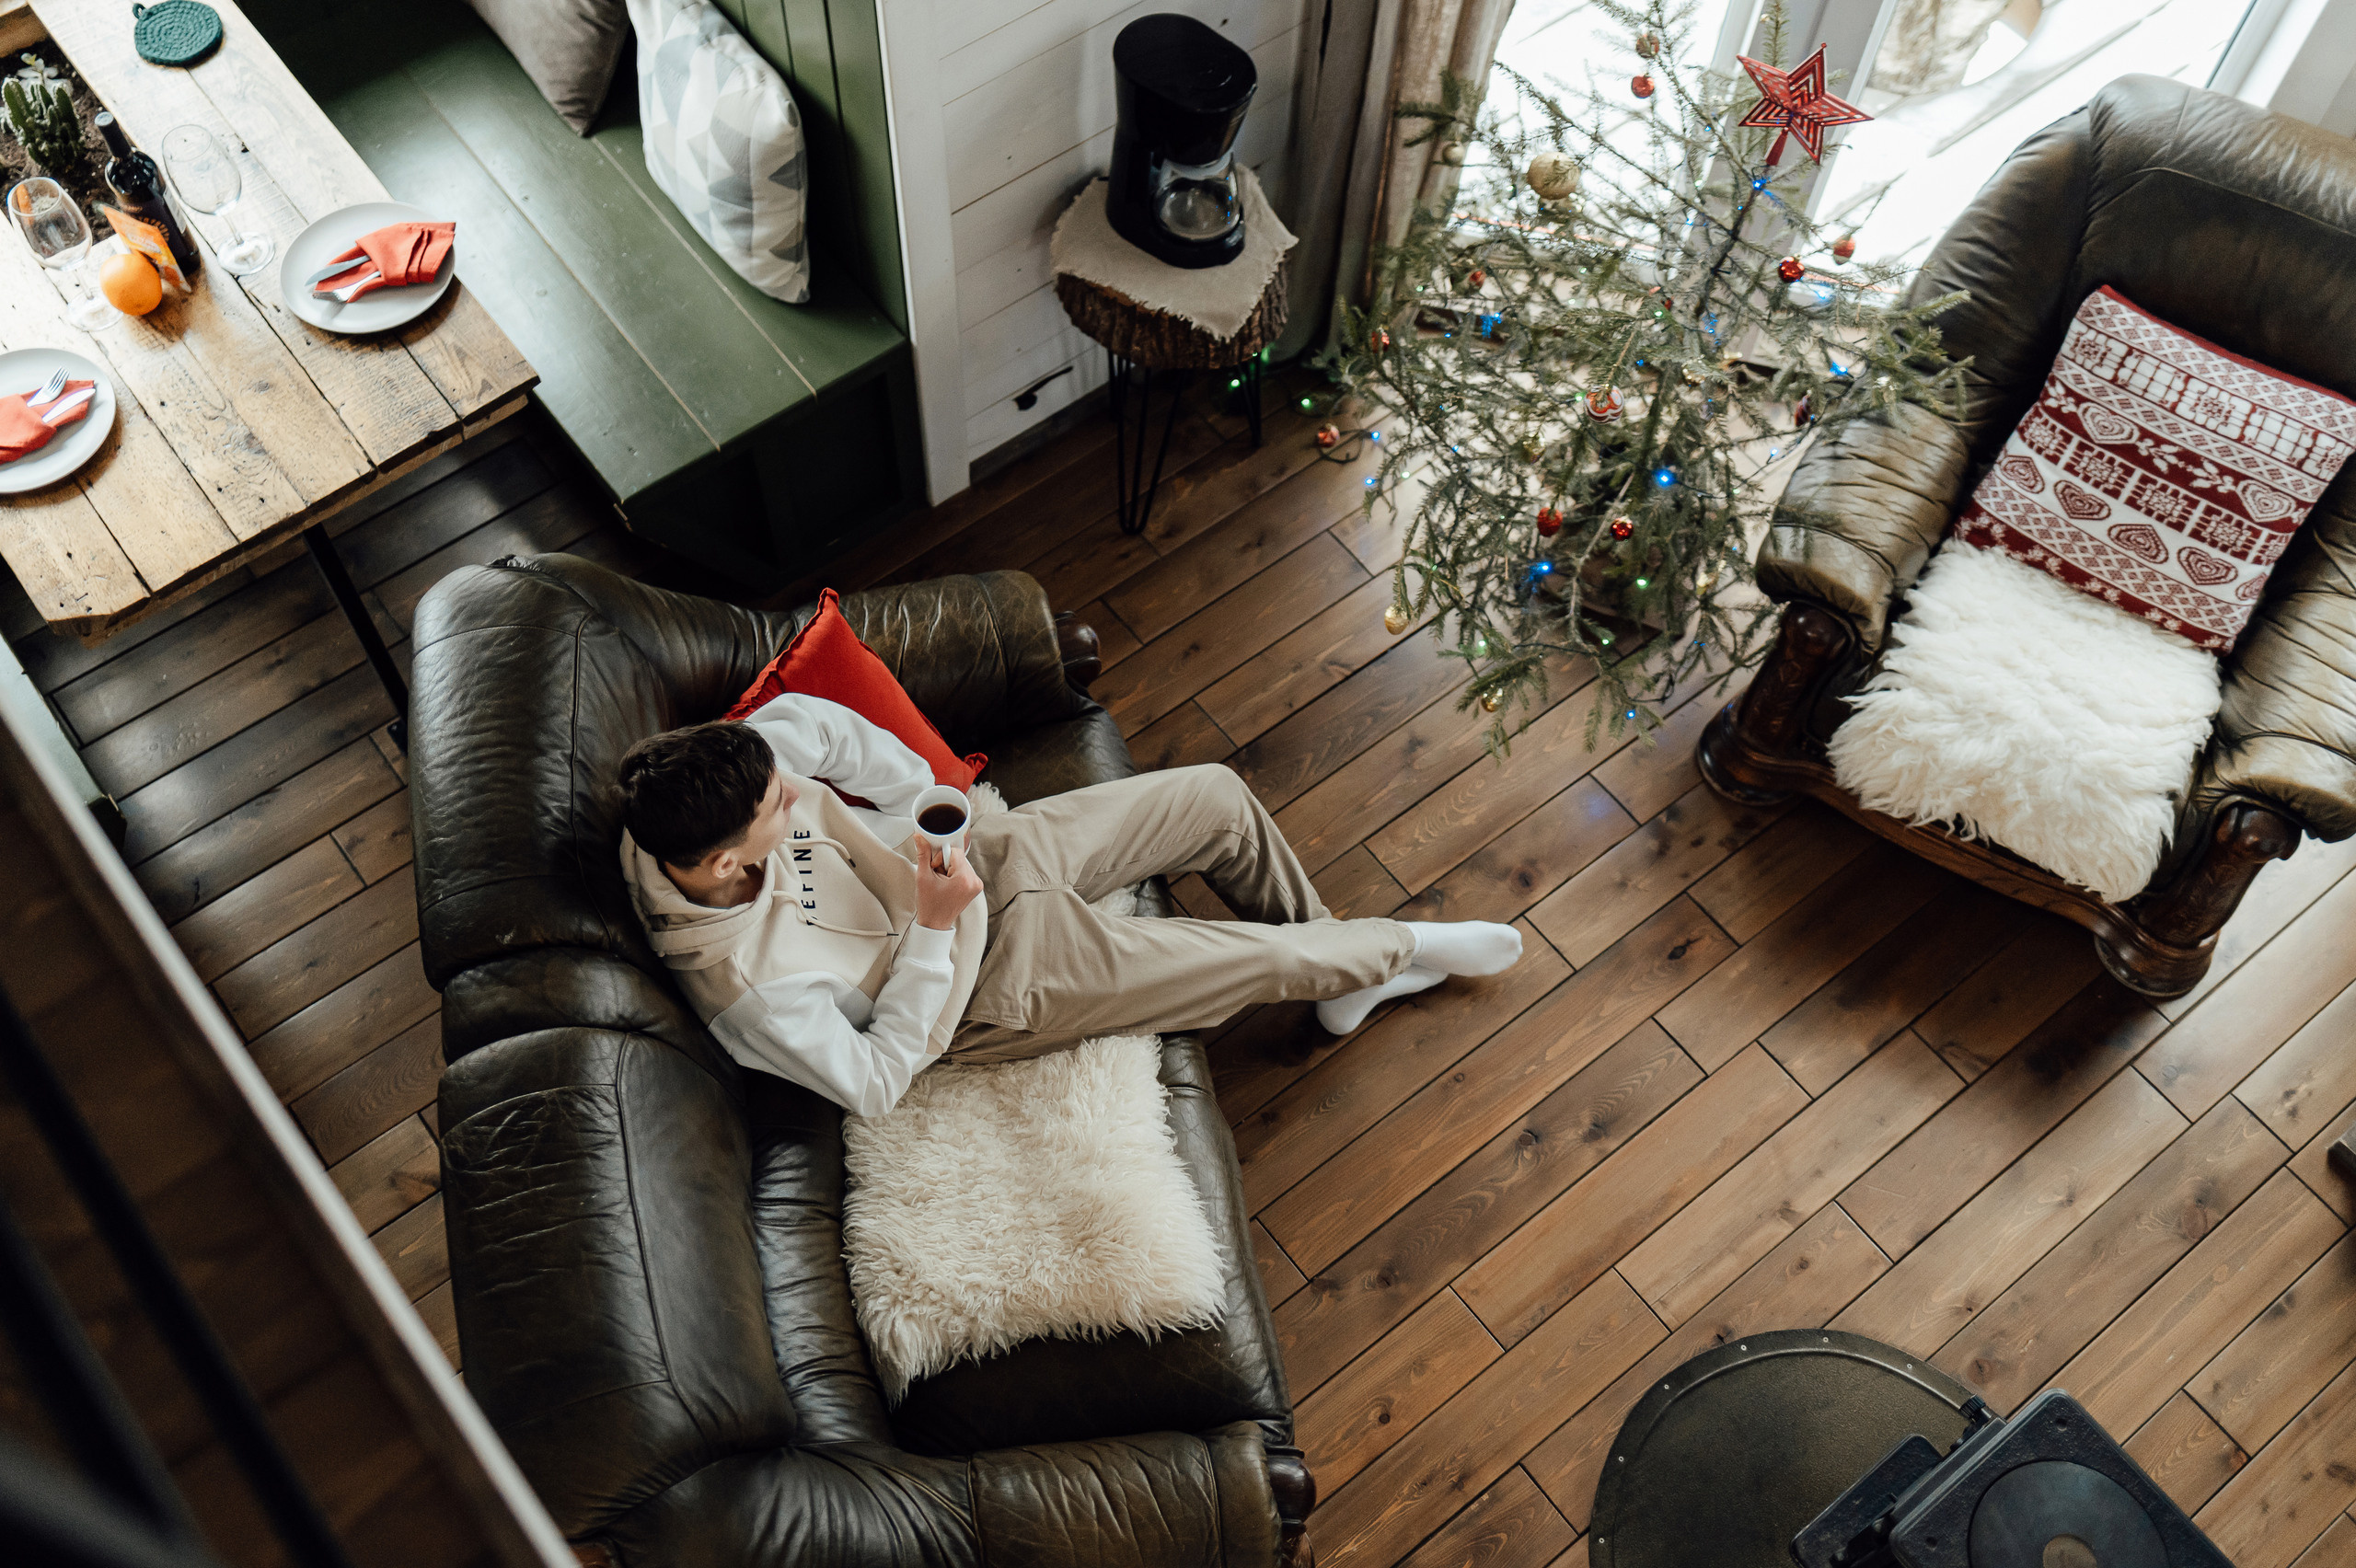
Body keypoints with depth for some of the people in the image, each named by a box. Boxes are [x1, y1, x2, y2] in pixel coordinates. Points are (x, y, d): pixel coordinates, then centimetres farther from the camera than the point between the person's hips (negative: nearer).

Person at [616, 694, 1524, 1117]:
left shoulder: (709, 797, -20)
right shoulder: (749, 986, -35)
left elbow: (808, 720, -2)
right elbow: (875, 1083, -23)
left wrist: (922, 807, -9)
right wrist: (931, 929, -28)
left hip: (975, 856, 6)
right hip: (996, 981, -6)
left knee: (1218, 799, 6)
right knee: (1264, 956, -3)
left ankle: (1342, 984, 32)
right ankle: (1397, 949, 33)